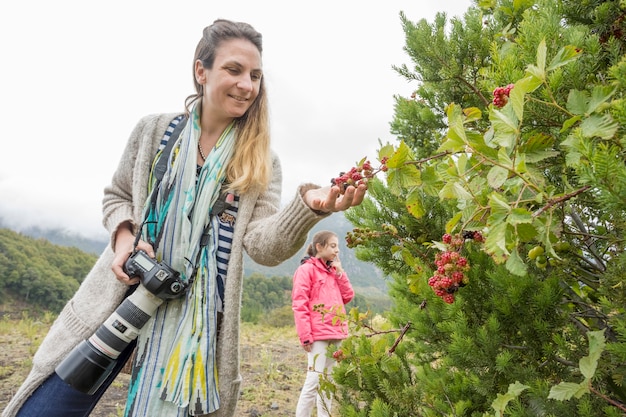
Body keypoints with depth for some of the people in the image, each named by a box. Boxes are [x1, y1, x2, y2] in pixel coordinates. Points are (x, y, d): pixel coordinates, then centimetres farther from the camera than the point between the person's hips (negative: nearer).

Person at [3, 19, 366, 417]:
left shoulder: (261, 163, -2)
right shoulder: (155, 130, 1)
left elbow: (265, 246, -13)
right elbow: (116, 196, 13)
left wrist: (309, 205, -32)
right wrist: (124, 233, -9)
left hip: (197, 317, -1)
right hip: (122, 293, 2)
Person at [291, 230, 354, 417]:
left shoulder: (333, 270, 18)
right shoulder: (306, 269, -6)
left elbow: (347, 296, 12)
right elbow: (299, 305, -12)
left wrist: (339, 272, 4)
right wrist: (305, 335, -17)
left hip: (335, 334, 8)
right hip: (318, 335, -8)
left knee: (329, 381, 12)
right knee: (314, 381, -8)